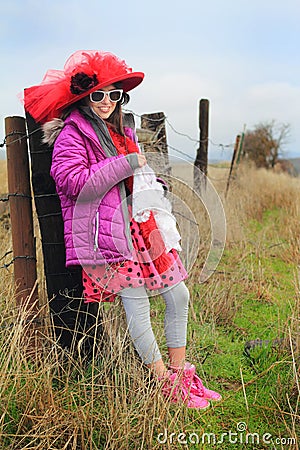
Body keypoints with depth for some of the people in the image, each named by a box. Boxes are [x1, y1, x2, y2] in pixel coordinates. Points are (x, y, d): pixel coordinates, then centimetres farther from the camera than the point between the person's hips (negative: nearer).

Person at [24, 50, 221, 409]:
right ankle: (166, 384, 12)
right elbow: (76, 183, -20)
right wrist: (126, 164, -17)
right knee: (137, 306, -6)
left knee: (178, 294, 8)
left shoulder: (122, 128, 20)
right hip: (105, 232, -8)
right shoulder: (71, 134, -5)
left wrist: (152, 183, 14)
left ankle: (181, 375, 23)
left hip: (139, 226, 8)